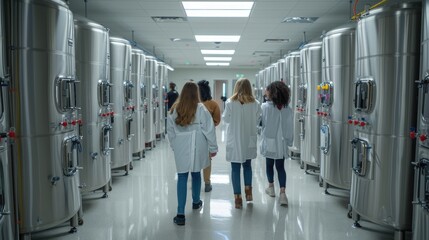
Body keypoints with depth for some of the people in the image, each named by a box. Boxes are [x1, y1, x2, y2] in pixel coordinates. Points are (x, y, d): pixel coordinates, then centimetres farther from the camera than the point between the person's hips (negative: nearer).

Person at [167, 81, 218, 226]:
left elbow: (170, 131, 7)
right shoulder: (200, 108, -9)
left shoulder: (174, 109, 1)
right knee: (196, 173, 19)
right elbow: (208, 129, -8)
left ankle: (180, 214, -4)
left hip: (180, 148, 1)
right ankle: (196, 202, 40)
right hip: (196, 147, -1)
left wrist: (174, 146, 19)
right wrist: (213, 147, 1)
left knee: (182, 177, 2)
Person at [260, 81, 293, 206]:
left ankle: (271, 187, 34)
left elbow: (259, 122, -8)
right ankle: (282, 193, -4)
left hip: (269, 141, -2)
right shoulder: (288, 109, -5)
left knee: (270, 164, 17)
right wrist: (289, 141, 9)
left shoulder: (265, 107, -14)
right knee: (280, 166, 8)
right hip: (281, 143, 2)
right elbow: (290, 127, 0)